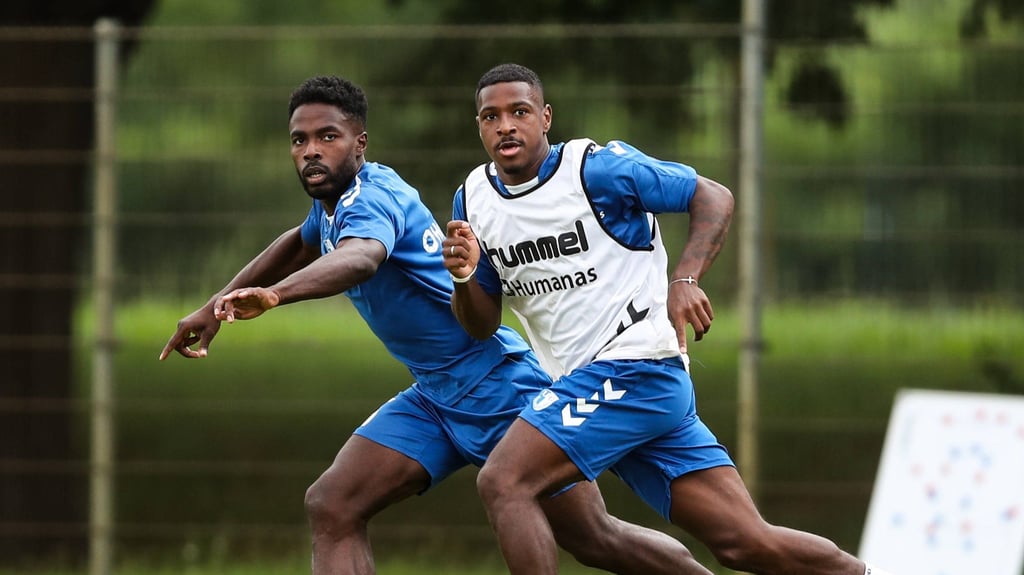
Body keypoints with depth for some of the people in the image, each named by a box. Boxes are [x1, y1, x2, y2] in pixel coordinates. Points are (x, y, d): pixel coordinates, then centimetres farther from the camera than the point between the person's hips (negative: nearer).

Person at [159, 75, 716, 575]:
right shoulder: (333, 199, 7)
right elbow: (299, 244, 31)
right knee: (331, 508, -11)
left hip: (501, 384, -9)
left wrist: (273, 295, -65)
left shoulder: (370, 197, -22)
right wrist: (215, 305, 25)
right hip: (433, 399, 9)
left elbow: (358, 259, -47)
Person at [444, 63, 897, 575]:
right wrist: (465, 276, -7)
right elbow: (481, 325, 15)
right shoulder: (473, 200, 11)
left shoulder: (595, 168, -8)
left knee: (502, 484, -20)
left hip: (634, 366, -7)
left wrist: (685, 280, -20)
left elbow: (715, 197, -5)